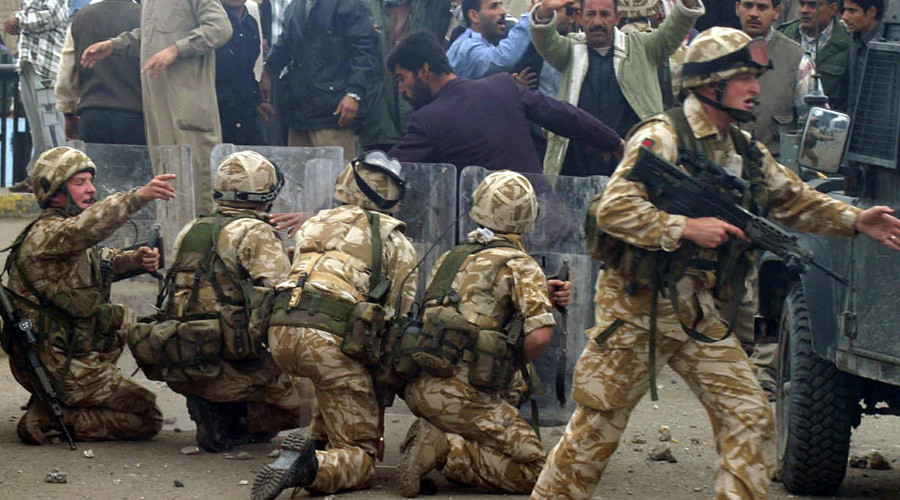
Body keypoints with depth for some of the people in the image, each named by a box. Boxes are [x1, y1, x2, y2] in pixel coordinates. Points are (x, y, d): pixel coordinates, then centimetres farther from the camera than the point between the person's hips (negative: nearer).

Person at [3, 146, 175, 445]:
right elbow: (83, 229, -40)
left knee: (124, 318, 32)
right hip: (60, 371, -9)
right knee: (148, 419, -4)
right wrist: (139, 196, -51)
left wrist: (135, 259, -1)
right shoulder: (46, 233, -19)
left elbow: (102, 260, 22)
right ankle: (48, 418, -9)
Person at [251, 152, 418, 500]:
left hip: (281, 332, 5)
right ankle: (312, 466, -31)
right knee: (361, 457, 0)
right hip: (333, 339, -5)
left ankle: (323, 436, 30)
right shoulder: (398, 244, 14)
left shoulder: (316, 223, 25)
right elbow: (400, 318, 11)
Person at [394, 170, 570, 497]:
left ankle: (428, 438, 3)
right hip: (462, 395, -7)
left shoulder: (450, 258, 17)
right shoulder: (520, 266, -6)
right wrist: (515, 361, 5)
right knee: (532, 470, -3)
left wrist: (542, 295, 20)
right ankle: (444, 451, -17)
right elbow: (539, 335, -16)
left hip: (418, 387, 7)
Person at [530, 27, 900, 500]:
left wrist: (856, 220, 5)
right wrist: (687, 228, -27)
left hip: (697, 313, 7)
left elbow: (795, 200, 19)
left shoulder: (745, 150, 10)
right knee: (598, 424, 3)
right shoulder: (662, 138, -15)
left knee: (749, 416, -1)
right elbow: (612, 209, -24)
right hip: (635, 308, -7)